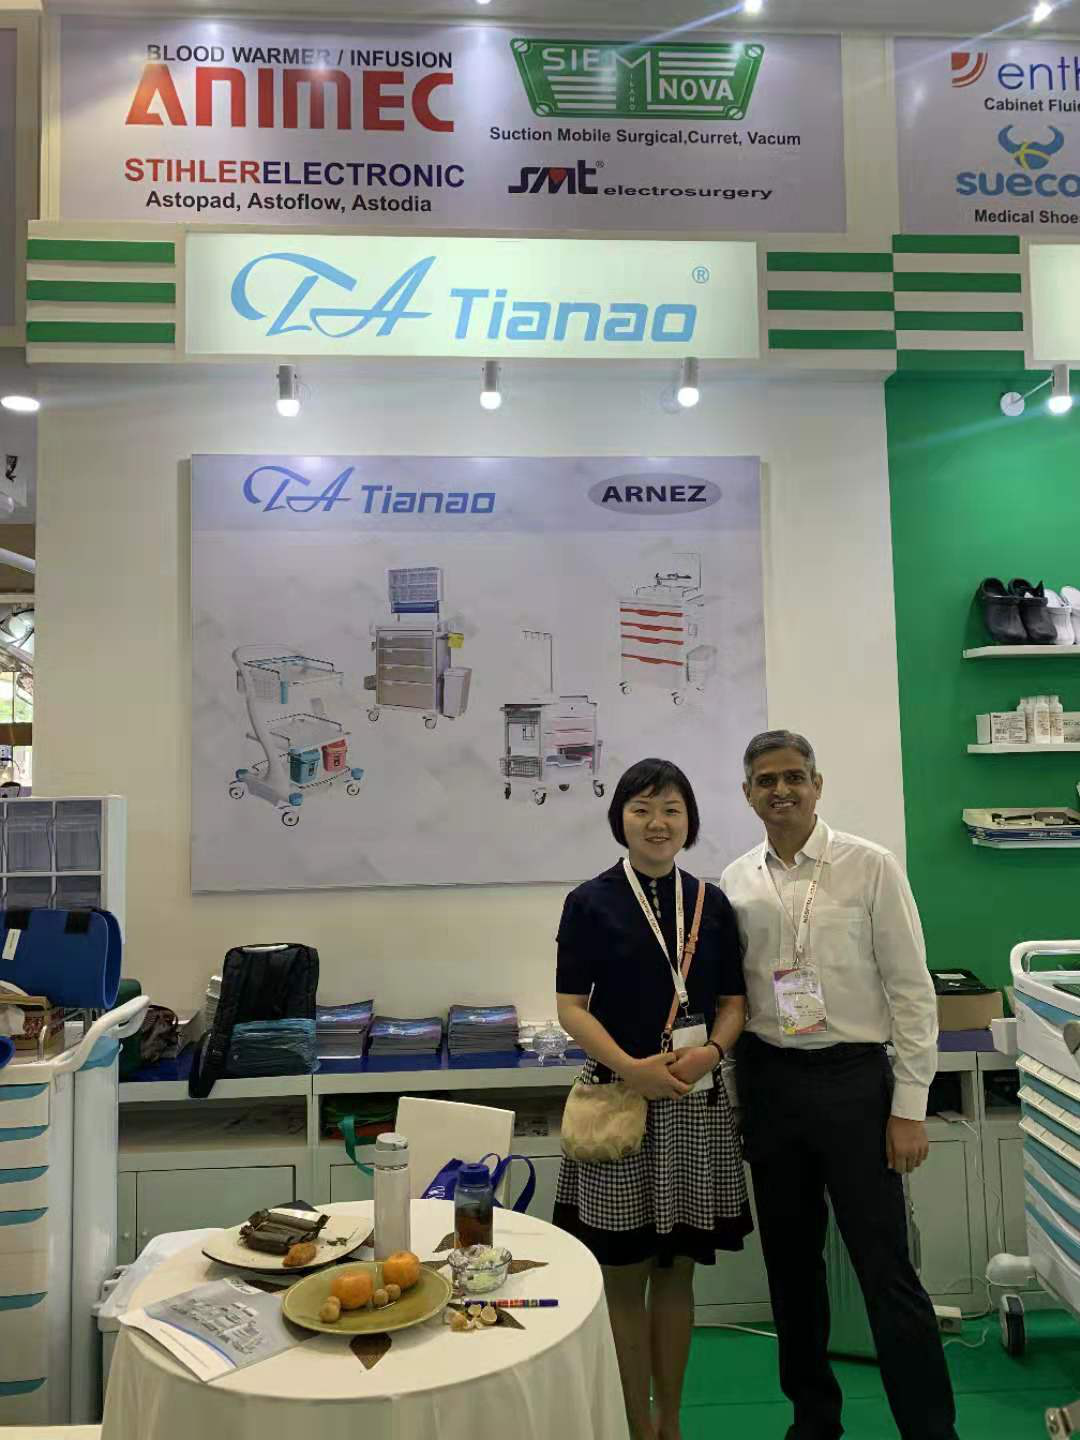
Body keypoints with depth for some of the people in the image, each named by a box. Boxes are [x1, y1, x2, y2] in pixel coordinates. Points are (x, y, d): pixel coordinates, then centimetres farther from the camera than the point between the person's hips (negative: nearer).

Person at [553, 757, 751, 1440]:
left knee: (677, 1271, 14)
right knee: (625, 1275, 8)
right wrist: (631, 1067, -19)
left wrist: (711, 1051, -13)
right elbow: (571, 1006, -6)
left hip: (697, 1101, 3)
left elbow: (733, 1000, 7)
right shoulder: (591, 902, -5)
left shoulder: (712, 903, 5)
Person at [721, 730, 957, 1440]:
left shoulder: (871, 867, -8)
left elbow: (912, 990, -6)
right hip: (768, 1080, 4)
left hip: (853, 1076, -4)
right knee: (791, 1260, 16)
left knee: (887, 1269, 1)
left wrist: (909, 1107, -8)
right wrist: (730, 1094, 7)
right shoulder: (735, 883, 2)